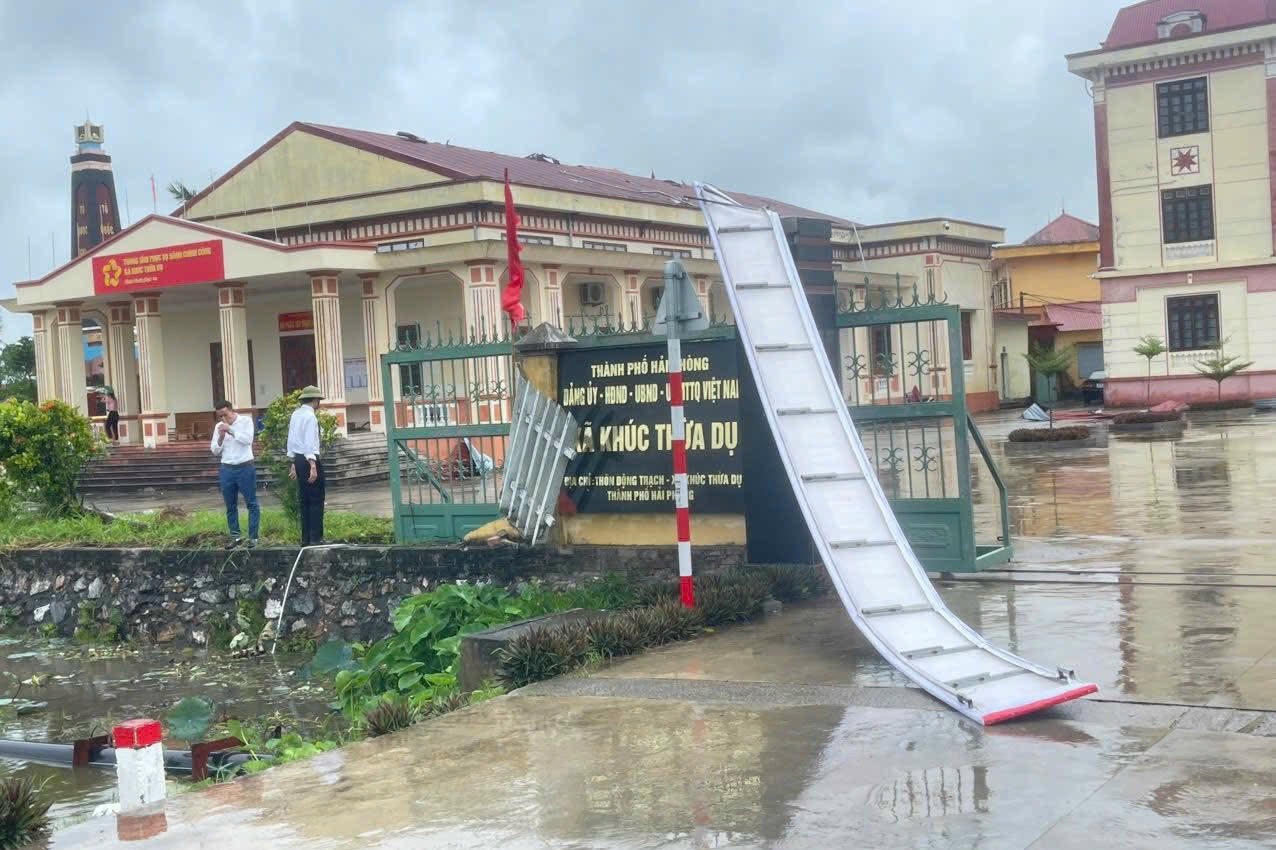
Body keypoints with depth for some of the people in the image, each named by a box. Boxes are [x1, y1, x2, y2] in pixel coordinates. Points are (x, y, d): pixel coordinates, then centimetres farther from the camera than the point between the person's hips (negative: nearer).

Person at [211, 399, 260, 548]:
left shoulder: (246, 420, -3)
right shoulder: (219, 427, 8)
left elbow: (248, 439, -17)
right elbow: (215, 451, 7)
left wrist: (231, 430, -20)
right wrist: (221, 437, -10)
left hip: (245, 468, -4)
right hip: (227, 469, 4)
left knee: (252, 504, -1)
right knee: (230, 506, 9)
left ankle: (253, 537, 3)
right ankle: (235, 536, 18)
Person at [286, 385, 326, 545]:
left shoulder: (296, 414, 13)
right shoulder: (310, 416, -13)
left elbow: (291, 440, 17)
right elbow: (310, 442, -19)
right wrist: (313, 466, -23)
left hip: (298, 459, 9)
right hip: (309, 459, -9)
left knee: (304, 500, 12)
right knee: (316, 501, -4)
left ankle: (305, 538, 15)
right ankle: (315, 538, -5)